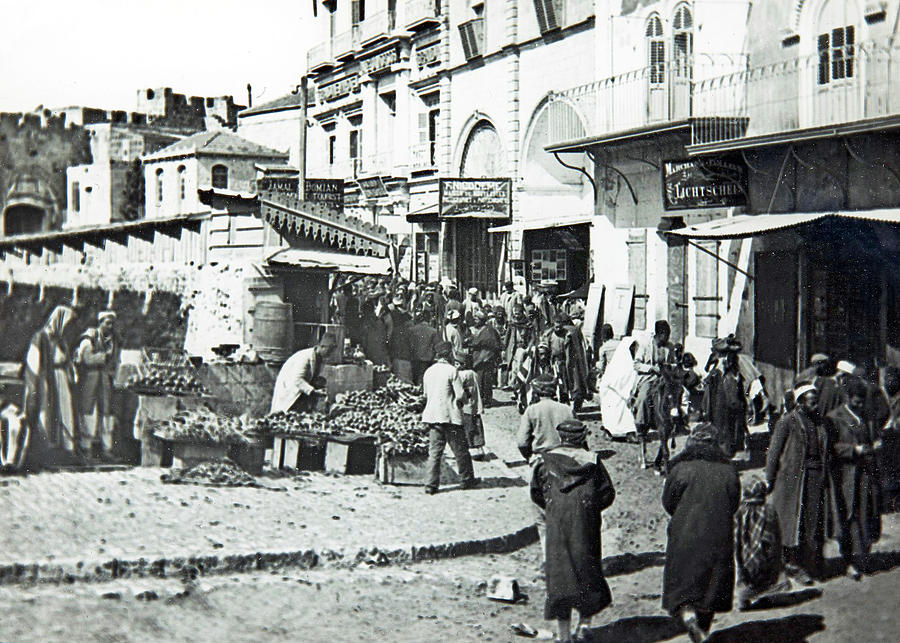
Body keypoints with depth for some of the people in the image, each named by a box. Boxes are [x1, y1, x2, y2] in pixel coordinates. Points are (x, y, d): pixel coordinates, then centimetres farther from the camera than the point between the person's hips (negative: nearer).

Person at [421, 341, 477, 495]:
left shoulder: (428, 371, 8)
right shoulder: (452, 370, -11)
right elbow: (460, 395, -13)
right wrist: (462, 401, 8)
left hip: (432, 415, 5)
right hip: (450, 416, -5)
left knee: (434, 451, 6)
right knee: (460, 450, 9)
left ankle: (431, 485, 2)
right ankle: (467, 479, 20)